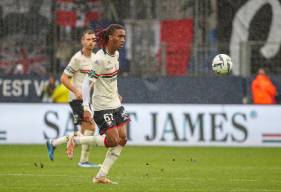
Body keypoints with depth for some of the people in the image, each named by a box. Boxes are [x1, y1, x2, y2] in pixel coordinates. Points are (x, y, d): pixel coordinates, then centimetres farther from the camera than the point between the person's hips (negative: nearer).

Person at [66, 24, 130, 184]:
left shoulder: (116, 54, 4)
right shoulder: (100, 59, -21)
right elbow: (87, 83, -22)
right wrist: (86, 108, -27)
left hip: (115, 104, 9)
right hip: (102, 106, -9)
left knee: (122, 139, 2)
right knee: (113, 141, -12)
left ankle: (101, 176, 7)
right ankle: (76, 141, 5)